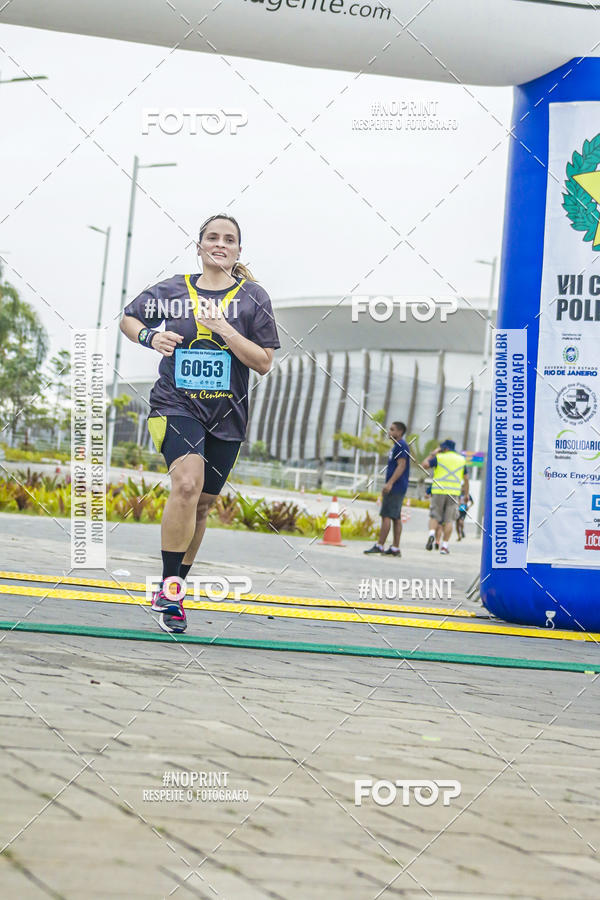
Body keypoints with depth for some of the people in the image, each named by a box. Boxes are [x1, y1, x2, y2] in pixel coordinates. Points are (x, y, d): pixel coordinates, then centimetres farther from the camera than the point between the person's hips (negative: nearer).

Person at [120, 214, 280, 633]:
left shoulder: (253, 296, 1)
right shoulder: (171, 291, 1)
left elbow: (264, 362, -3)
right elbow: (128, 318, 16)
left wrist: (225, 330, -17)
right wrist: (150, 337, -6)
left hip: (227, 414, 3)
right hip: (176, 404, -2)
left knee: (202, 503, 11)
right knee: (187, 483, -26)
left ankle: (171, 590, 28)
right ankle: (170, 587, -20)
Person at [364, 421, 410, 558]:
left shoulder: (401, 445, -12)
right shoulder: (397, 446, 20)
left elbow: (401, 465, -20)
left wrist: (390, 483, -25)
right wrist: (388, 485, 24)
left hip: (395, 488, -10)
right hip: (398, 488, 10)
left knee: (386, 516, -10)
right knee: (396, 518, 7)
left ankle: (379, 546, -10)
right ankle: (395, 548, 7)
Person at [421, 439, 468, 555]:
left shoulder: (439, 457, 0)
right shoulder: (461, 459, 11)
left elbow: (425, 464, -5)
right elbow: (465, 479, 13)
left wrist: (432, 454, 8)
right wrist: (466, 494, 19)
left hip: (439, 491, -2)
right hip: (454, 492, 2)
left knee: (434, 516, 8)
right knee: (449, 520, 3)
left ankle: (431, 533, -19)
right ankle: (444, 545, -1)